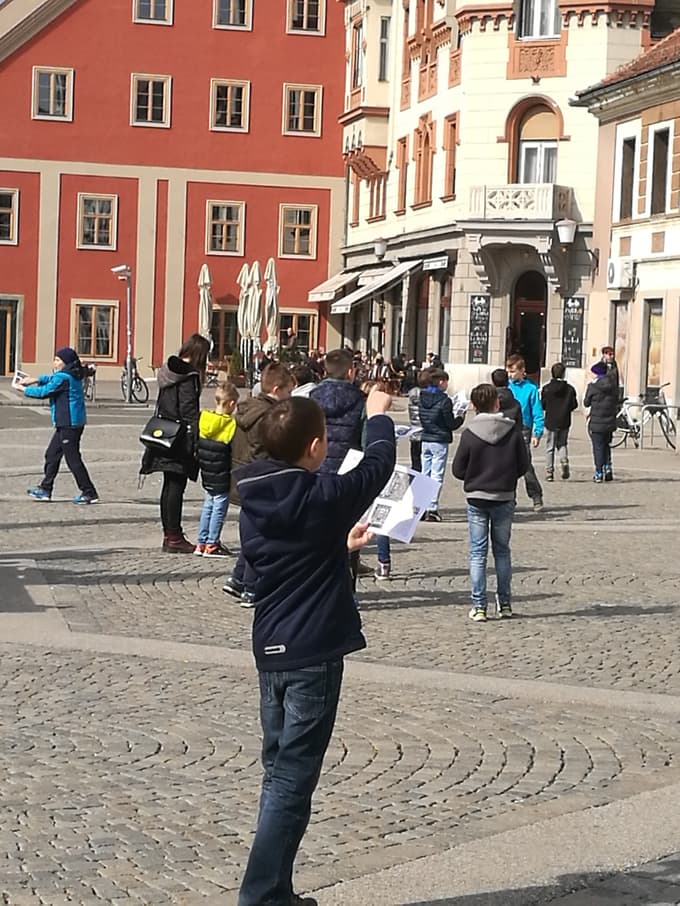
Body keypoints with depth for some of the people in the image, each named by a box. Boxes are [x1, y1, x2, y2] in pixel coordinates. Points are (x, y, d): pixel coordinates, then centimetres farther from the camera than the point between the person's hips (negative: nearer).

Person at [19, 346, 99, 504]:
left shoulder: (63, 377, -17)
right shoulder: (72, 375, 12)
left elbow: (44, 392, -14)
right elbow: (51, 378, 24)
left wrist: (24, 389, -1)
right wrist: (35, 379, 9)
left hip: (69, 424, -10)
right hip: (66, 424, 10)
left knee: (73, 459, -6)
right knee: (52, 454, 15)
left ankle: (89, 493, -2)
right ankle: (45, 489, 22)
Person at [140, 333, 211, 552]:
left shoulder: (168, 371, 13)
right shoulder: (189, 376, -14)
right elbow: (189, 412, -19)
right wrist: (197, 442, -17)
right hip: (181, 441, -9)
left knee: (169, 485, 13)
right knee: (176, 486, -5)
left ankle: (169, 534, 18)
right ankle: (174, 537, -2)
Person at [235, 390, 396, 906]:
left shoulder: (254, 500, 4)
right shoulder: (322, 496, -16)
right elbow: (378, 465, 0)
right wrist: (379, 417, 19)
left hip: (270, 651, 7)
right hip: (313, 654, -7)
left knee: (279, 773, 15)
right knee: (293, 781, -3)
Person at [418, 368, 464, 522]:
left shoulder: (422, 398, 5)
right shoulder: (444, 400, -14)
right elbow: (450, 424, -10)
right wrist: (461, 418, 7)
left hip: (425, 440, 6)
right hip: (440, 441, -6)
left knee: (424, 474, 11)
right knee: (436, 476, -2)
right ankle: (432, 510, -5)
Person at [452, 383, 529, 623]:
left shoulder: (470, 433, -11)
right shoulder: (513, 430, -7)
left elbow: (458, 470, -7)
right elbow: (523, 465, -2)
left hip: (476, 499, -1)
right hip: (504, 498, 1)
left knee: (478, 553, 4)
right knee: (502, 550, 14)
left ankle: (478, 606, 1)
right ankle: (505, 603, 17)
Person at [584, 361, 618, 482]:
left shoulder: (593, 386, -11)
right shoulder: (613, 385, 3)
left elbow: (586, 403, -2)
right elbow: (616, 402, 10)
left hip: (596, 422, -5)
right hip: (610, 421, 5)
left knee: (598, 447, 1)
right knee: (606, 446, 21)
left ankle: (599, 473, 0)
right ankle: (607, 467, 11)